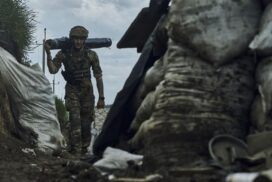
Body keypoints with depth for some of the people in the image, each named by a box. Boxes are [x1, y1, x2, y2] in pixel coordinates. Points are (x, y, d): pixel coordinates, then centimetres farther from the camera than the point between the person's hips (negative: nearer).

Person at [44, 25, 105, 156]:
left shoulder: (91, 55, -5)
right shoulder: (63, 54, -5)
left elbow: (98, 77, -2)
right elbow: (53, 70, -13)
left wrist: (101, 97, -4)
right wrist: (48, 53, -24)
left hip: (87, 92, 1)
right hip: (72, 92, -1)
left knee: (86, 123, 5)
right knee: (75, 120, -15)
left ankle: (84, 150, 19)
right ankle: (75, 151, -16)